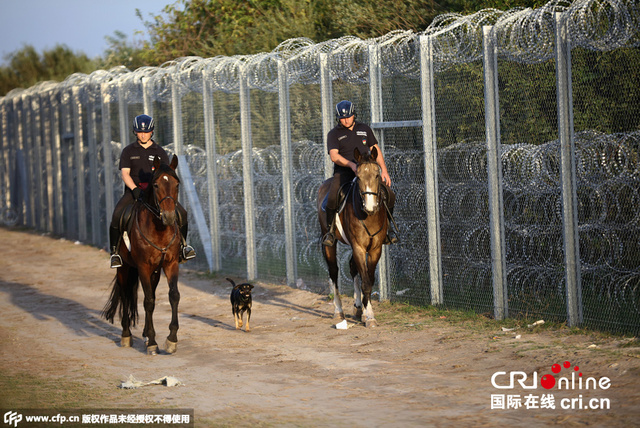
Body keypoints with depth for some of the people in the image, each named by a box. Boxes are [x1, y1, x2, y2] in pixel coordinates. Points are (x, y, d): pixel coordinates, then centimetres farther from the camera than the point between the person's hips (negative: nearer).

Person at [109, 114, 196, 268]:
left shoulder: (160, 152, 12)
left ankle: (182, 247, 1)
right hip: (133, 191, -1)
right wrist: (135, 189, -21)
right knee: (117, 215, -28)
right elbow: (125, 173, -3)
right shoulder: (128, 151, 7)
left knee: (182, 213, -16)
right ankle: (114, 251, -16)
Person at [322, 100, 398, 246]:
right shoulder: (334, 134, 4)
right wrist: (351, 164, -26)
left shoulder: (364, 129, 15)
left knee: (389, 195, -13)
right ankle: (330, 230, -9)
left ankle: (386, 227, 9)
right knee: (332, 198, -31)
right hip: (343, 172, -3)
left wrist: (384, 171, 8)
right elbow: (334, 156, -10)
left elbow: (375, 150, 18)